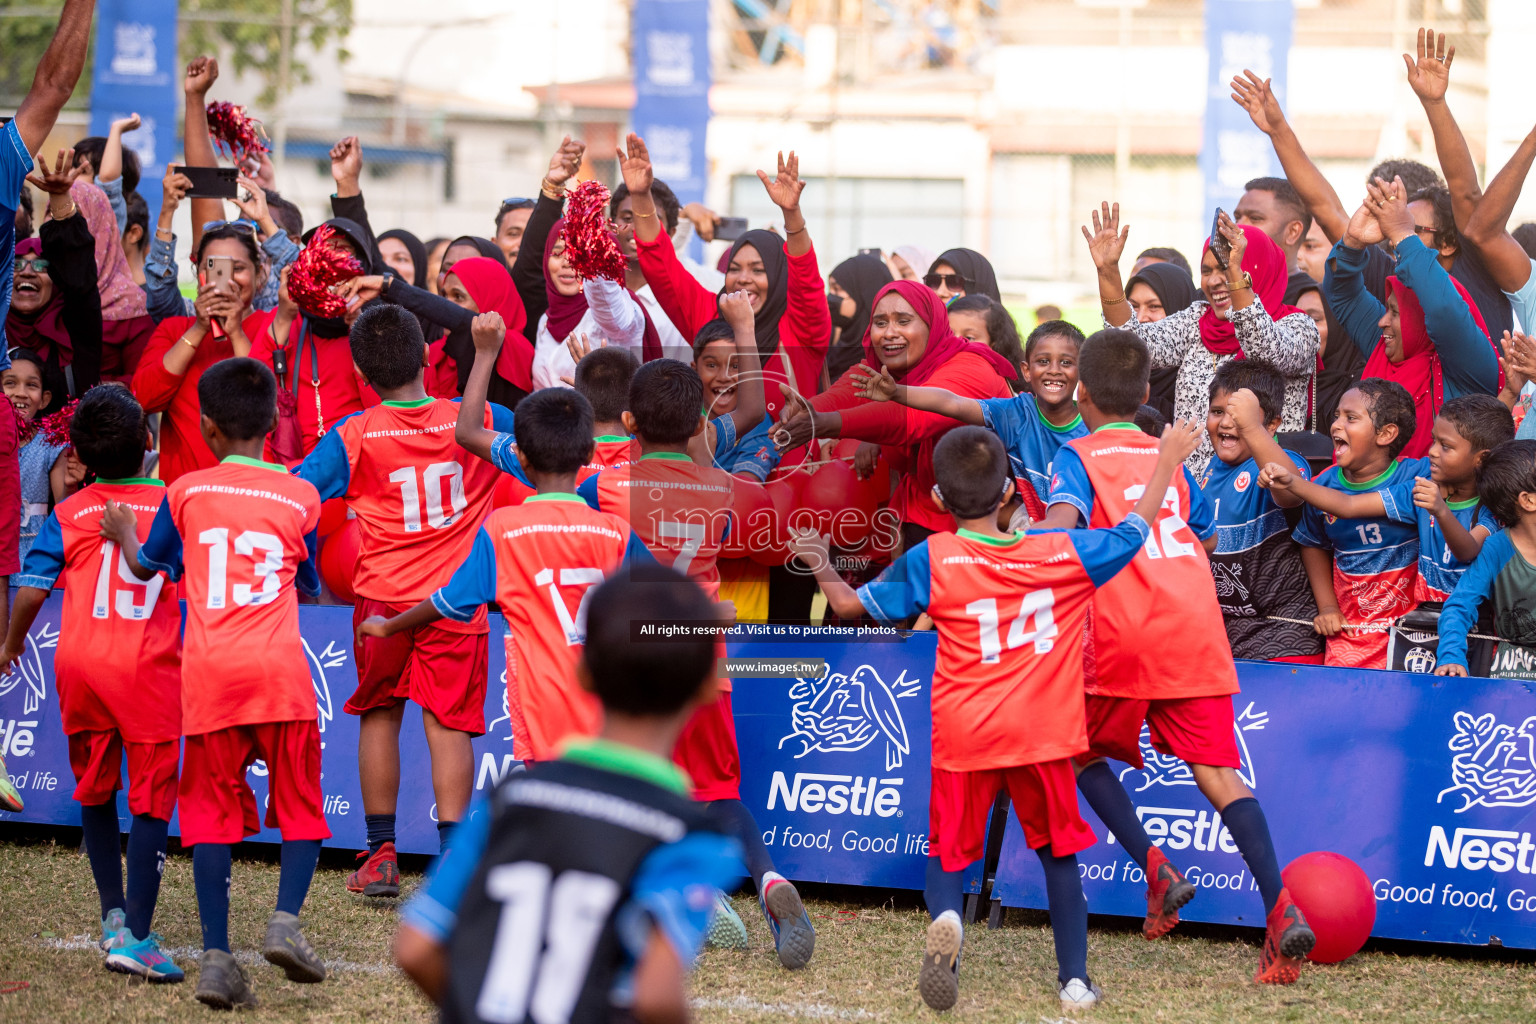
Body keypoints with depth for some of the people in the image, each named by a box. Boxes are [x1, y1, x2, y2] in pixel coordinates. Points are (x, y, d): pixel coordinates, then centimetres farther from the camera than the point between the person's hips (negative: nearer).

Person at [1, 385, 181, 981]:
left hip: (80, 664, 2)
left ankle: (113, 914, 26)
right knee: (150, 801, -2)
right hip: (149, 666, -2)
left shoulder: (67, 516, 4)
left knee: (95, 794, 21)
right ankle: (135, 936, -14)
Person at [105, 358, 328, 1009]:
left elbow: (148, 568, 22)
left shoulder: (185, 492, 7)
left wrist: (123, 537, 42)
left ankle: (216, 955, -4)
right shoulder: (299, 497, 7)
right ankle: (286, 919, -12)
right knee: (300, 803, 9)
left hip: (208, 669, 1)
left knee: (212, 808, 5)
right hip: (279, 665, -1)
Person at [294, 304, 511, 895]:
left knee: (379, 715, 15)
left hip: (384, 600, 0)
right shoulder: (477, 422, -1)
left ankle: (382, 855, 16)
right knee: (449, 722, 0)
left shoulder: (354, 437, -7)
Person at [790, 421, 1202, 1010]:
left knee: (948, 849, 10)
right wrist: (1167, 464, 28)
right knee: (1059, 852, 16)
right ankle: (1075, 979, 15)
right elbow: (1132, 532, 14)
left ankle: (945, 917, -23)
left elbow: (852, 606, 3)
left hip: (963, 735, -1)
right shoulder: (1064, 553, 0)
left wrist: (823, 570, 25)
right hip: (1044, 734, 1)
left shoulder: (930, 561, -5)